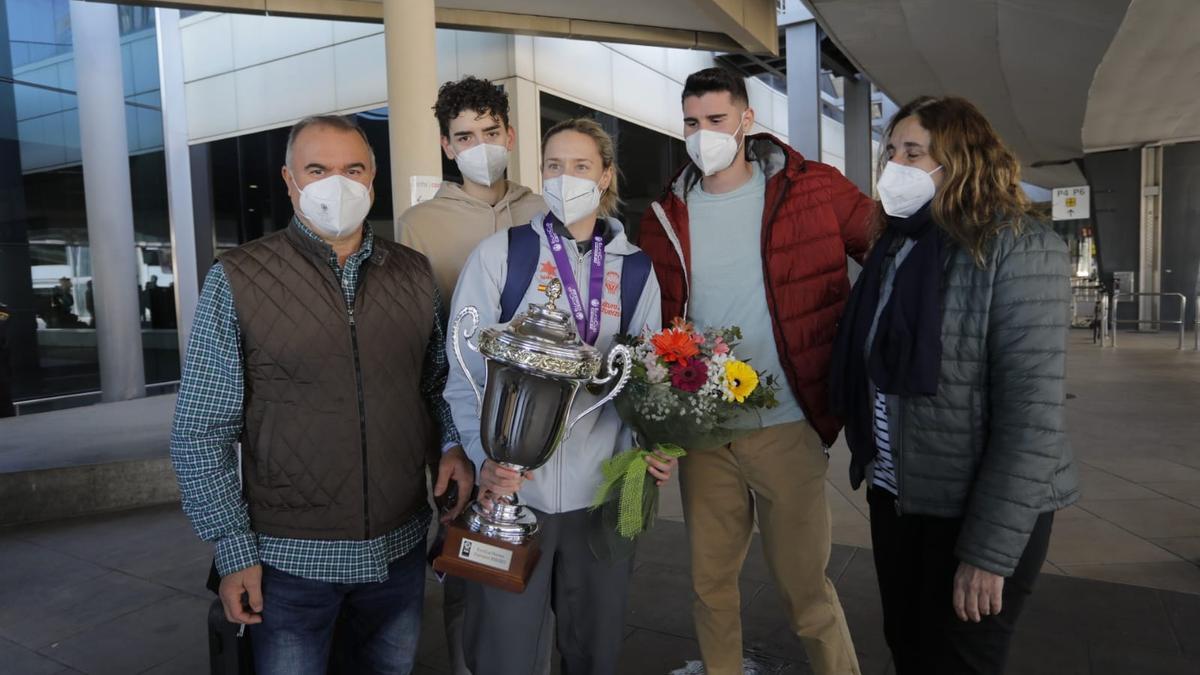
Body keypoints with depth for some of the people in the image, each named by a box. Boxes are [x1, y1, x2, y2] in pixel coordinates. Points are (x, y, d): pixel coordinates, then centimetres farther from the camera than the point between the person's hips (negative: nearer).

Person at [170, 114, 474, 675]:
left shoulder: (414, 272, 2)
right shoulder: (237, 280, -8)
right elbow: (200, 433, -6)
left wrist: (453, 444, -5)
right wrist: (235, 550, -8)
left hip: (400, 545, 3)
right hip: (290, 555, -3)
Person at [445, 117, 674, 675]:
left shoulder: (636, 270, 6)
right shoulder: (499, 254, -1)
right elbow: (464, 371, -4)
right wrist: (485, 458, -19)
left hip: (601, 492, 2)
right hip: (509, 487, -2)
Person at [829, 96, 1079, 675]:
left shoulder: (1018, 245, -13)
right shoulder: (896, 246, 8)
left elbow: (1033, 408, -19)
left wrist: (990, 550, -20)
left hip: (974, 511, -6)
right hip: (894, 496, 6)